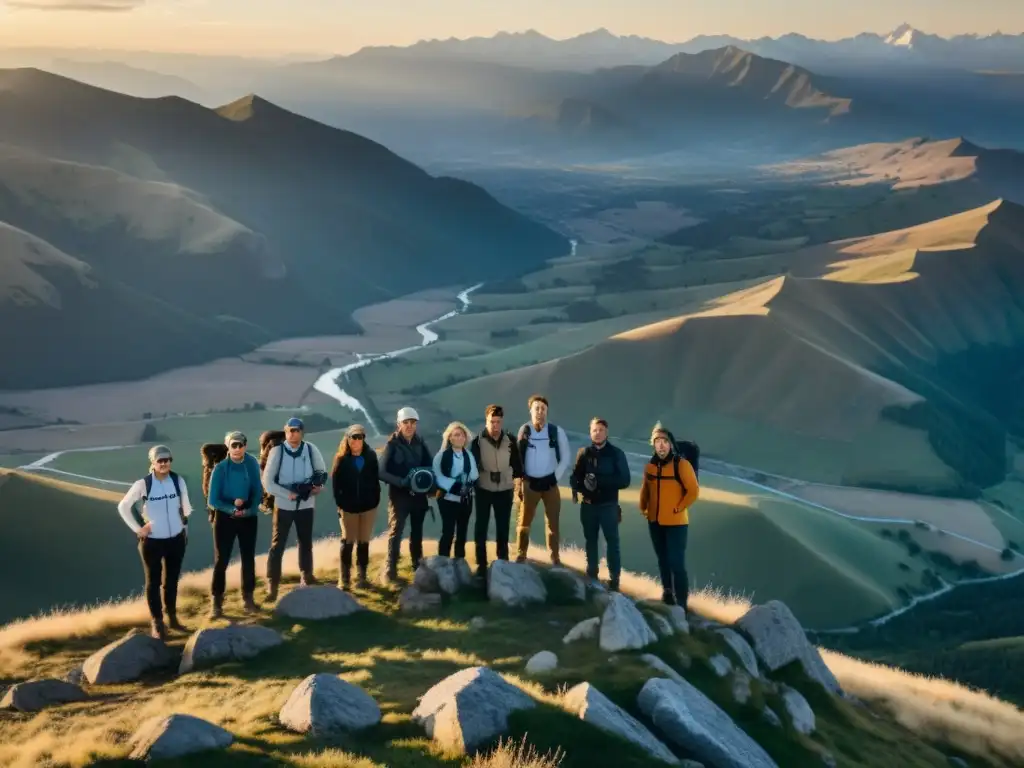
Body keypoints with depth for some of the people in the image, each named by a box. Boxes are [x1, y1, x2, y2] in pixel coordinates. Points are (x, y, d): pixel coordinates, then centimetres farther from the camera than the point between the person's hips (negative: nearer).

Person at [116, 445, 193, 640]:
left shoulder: (178, 480, -5)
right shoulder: (143, 484, -13)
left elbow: (185, 505, 11)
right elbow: (123, 506, -4)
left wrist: (185, 525, 11)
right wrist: (137, 528, -7)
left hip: (176, 539, 3)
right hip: (152, 541, -3)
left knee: (172, 580, 16)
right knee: (153, 582, 7)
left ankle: (172, 617, 31)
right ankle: (157, 623, 14)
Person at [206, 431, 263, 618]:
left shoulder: (252, 464, -5)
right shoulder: (220, 468, -13)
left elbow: (258, 491, -1)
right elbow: (212, 500, -13)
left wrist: (250, 509, -17)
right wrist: (231, 508, -24)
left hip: (248, 517, 3)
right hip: (225, 518, -3)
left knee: (248, 558, 12)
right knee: (221, 560, 0)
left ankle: (248, 598, 25)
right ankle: (216, 603, 5)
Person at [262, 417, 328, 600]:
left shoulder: (311, 449, -5)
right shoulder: (277, 451, -11)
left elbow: (321, 473, 8)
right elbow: (267, 481, -11)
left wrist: (318, 486, -13)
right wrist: (288, 494, -18)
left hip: (306, 504, 2)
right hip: (283, 505, -2)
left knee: (306, 542, 18)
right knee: (278, 544, -1)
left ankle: (306, 577, 35)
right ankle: (272, 583, 4)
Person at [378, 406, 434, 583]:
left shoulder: (420, 443, 3)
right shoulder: (392, 445, -9)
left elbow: (430, 466, 7)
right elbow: (382, 472, -14)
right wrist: (401, 482, -26)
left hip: (418, 494, 4)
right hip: (399, 495, -4)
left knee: (417, 531, 17)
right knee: (395, 532, -4)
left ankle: (418, 565, 31)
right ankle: (390, 570, -1)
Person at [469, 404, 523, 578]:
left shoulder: (510, 440, -6)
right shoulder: (478, 441, -10)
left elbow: (516, 461, 3)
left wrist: (518, 479, 1)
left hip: (505, 490, 1)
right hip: (483, 490, -1)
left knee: (503, 528, 12)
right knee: (481, 528, 3)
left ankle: (503, 562, 25)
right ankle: (481, 565, 12)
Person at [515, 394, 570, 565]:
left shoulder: (556, 432, -5)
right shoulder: (524, 431, -4)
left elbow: (565, 458, 3)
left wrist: (556, 477, -4)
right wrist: (520, 481, -3)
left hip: (550, 482, 0)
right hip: (530, 483, 0)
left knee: (553, 522, 5)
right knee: (524, 521, 3)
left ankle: (555, 557, 12)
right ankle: (521, 554, 13)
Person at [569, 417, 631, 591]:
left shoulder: (616, 454, -3)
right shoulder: (584, 453, 3)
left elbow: (624, 480, -7)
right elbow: (575, 476, 2)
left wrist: (600, 481, -17)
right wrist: (579, 487, -20)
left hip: (608, 505, -2)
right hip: (588, 505, 3)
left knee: (612, 542, -4)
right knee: (590, 541, 12)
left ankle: (614, 580, -2)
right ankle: (591, 576, 23)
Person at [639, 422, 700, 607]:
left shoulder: (681, 464, -12)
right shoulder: (650, 466, 5)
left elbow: (693, 491, -14)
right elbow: (646, 489, 18)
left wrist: (678, 509, -12)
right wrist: (643, 508, 9)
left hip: (676, 522, -6)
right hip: (655, 521, 6)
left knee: (676, 562, -9)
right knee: (663, 560, 17)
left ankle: (681, 602, -4)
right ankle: (667, 594, 30)